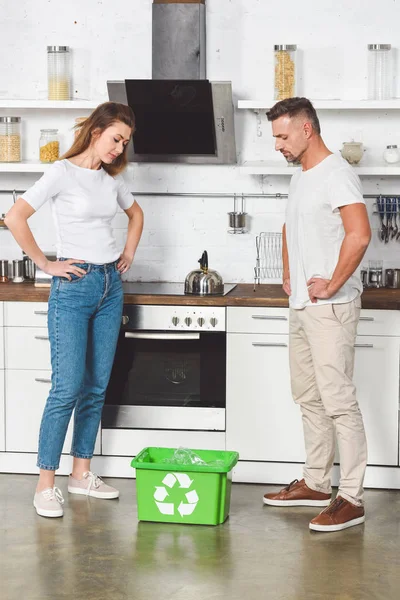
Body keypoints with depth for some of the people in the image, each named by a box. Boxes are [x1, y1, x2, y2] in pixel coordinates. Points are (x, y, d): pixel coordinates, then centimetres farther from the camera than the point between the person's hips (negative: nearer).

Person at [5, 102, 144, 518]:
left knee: (96, 388, 9)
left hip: (110, 285, 7)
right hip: (74, 286, -7)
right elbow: (15, 218, -16)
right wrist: (46, 265, -12)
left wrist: (128, 255, 17)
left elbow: (135, 214, 30)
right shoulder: (63, 173, -9)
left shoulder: (111, 178, 10)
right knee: (67, 388, -10)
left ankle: (81, 474, 19)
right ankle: (45, 486, -4)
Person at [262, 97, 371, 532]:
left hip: (330, 307, -10)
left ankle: (351, 499, -9)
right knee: (309, 398, 16)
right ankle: (315, 483, 26)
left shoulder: (336, 175, -14)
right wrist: (288, 275, 19)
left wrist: (332, 285, -21)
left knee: (338, 401, -10)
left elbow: (359, 235, -26)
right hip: (301, 305, 10)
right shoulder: (301, 177, 16)